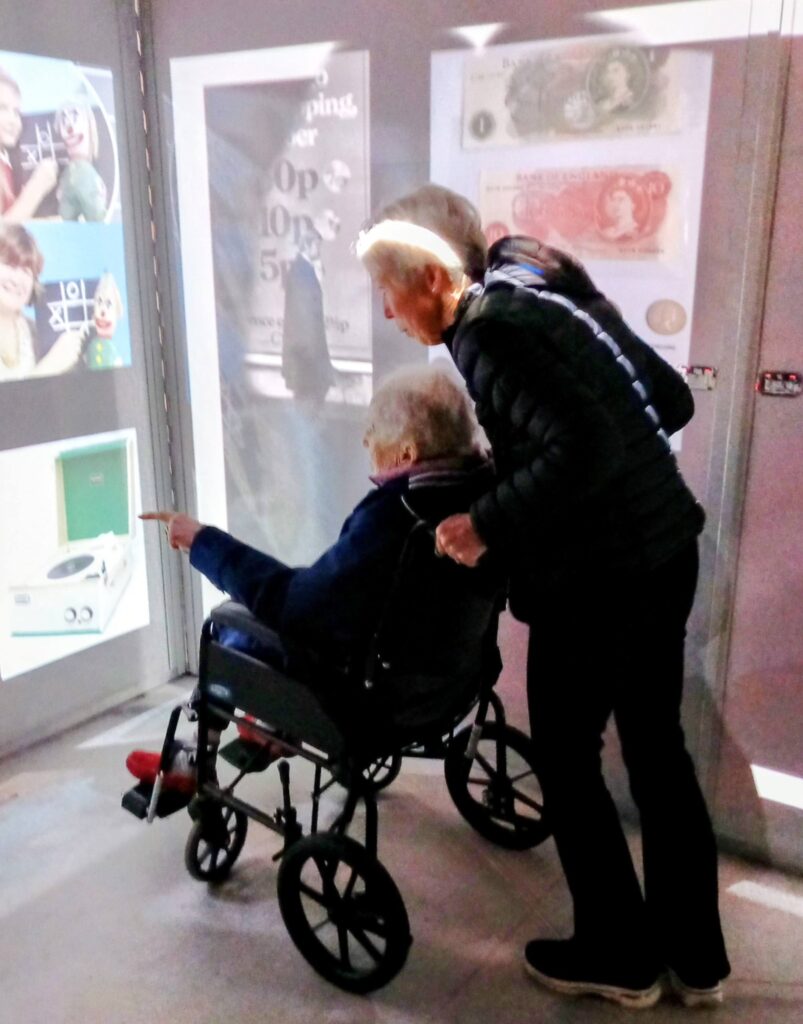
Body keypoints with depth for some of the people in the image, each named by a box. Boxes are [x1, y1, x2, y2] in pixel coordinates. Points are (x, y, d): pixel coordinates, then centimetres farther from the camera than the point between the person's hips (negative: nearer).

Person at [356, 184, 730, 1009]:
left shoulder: (489, 327, -15)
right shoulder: (549, 292, 12)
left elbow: (586, 451, -26)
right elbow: (671, 401, 13)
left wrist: (487, 523, -17)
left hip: (596, 575, -9)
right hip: (664, 548, 9)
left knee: (566, 759, 10)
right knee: (657, 749, 19)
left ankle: (618, 957, 28)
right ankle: (695, 955, 34)